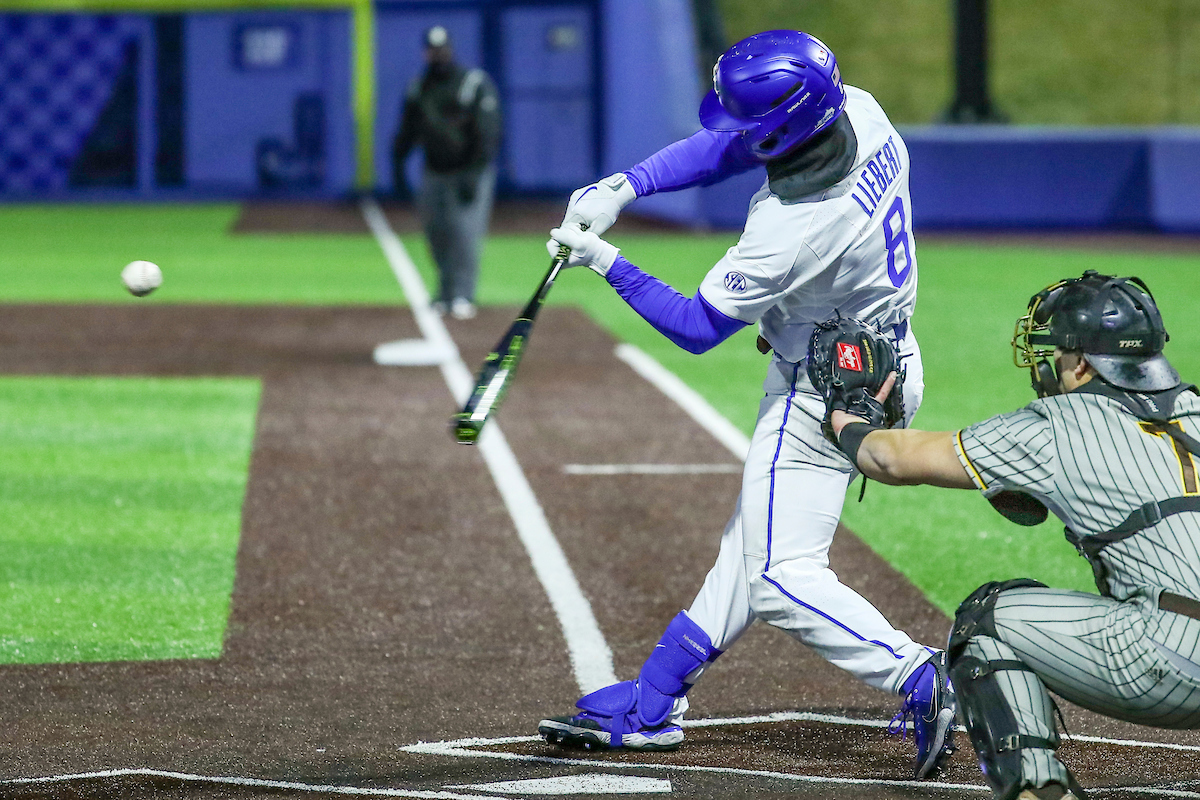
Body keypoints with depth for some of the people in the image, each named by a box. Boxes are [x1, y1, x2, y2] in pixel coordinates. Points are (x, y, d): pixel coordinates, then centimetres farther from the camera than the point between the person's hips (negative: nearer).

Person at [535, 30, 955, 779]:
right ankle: (652, 703, 29)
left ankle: (918, 676, -16)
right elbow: (725, 148, -1)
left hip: (827, 393, -10)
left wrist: (607, 263, -14)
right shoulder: (857, 113, -13)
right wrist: (623, 186, -11)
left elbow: (699, 328, -20)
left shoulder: (791, 229, -34)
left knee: (782, 576, -4)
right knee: (753, 540, 17)